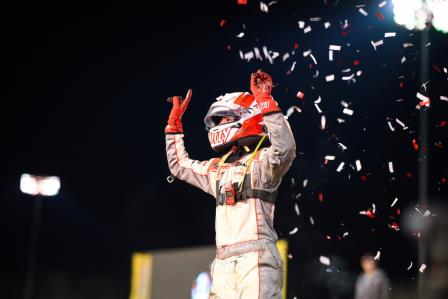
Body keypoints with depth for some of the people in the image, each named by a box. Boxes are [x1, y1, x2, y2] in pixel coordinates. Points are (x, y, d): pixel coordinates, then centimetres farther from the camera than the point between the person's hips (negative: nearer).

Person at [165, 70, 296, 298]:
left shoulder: (261, 160, 3)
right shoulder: (217, 168, 25)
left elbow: (285, 148, -20)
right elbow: (179, 165, 39)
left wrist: (266, 104, -20)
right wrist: (175, 122, 36)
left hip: (256, 261, -7)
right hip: (224, 265, 7)